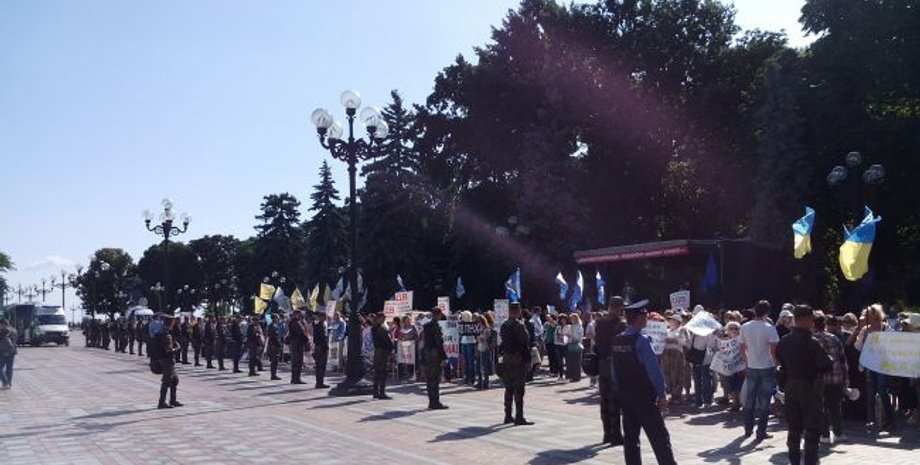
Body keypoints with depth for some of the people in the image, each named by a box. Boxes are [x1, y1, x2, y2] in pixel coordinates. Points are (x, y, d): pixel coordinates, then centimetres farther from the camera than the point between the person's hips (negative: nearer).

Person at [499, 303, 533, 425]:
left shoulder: (503, 326, 9)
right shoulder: (520, 325, -12)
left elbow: (502, 342, 11)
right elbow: (525, 344, -14)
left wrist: (503, 355, 15)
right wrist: (528, 360, -10)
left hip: (506, 360, 7)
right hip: (518, 360, -7)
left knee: (509, 389, 12)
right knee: (519, 390, -4)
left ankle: (508, 416, 16)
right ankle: (519, 418, -4)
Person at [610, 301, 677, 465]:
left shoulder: (616, 341, 4)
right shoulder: (641, 340, -17)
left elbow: (614, 370, 9)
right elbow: (654, 370, -18)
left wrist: (621, 389, 16)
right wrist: (662, 394, -10)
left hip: (624, 395, 7)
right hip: (644, 396, -7)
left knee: (630, 437, 11)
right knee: (659, 437, -1)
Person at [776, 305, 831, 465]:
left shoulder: (783, 342, 1)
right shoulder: (811, 342, -18)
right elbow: (826, 365, -15)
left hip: (790, 386, 6)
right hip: (809, 386, -6)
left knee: (794, 426, 14)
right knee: (812, 427, 4)